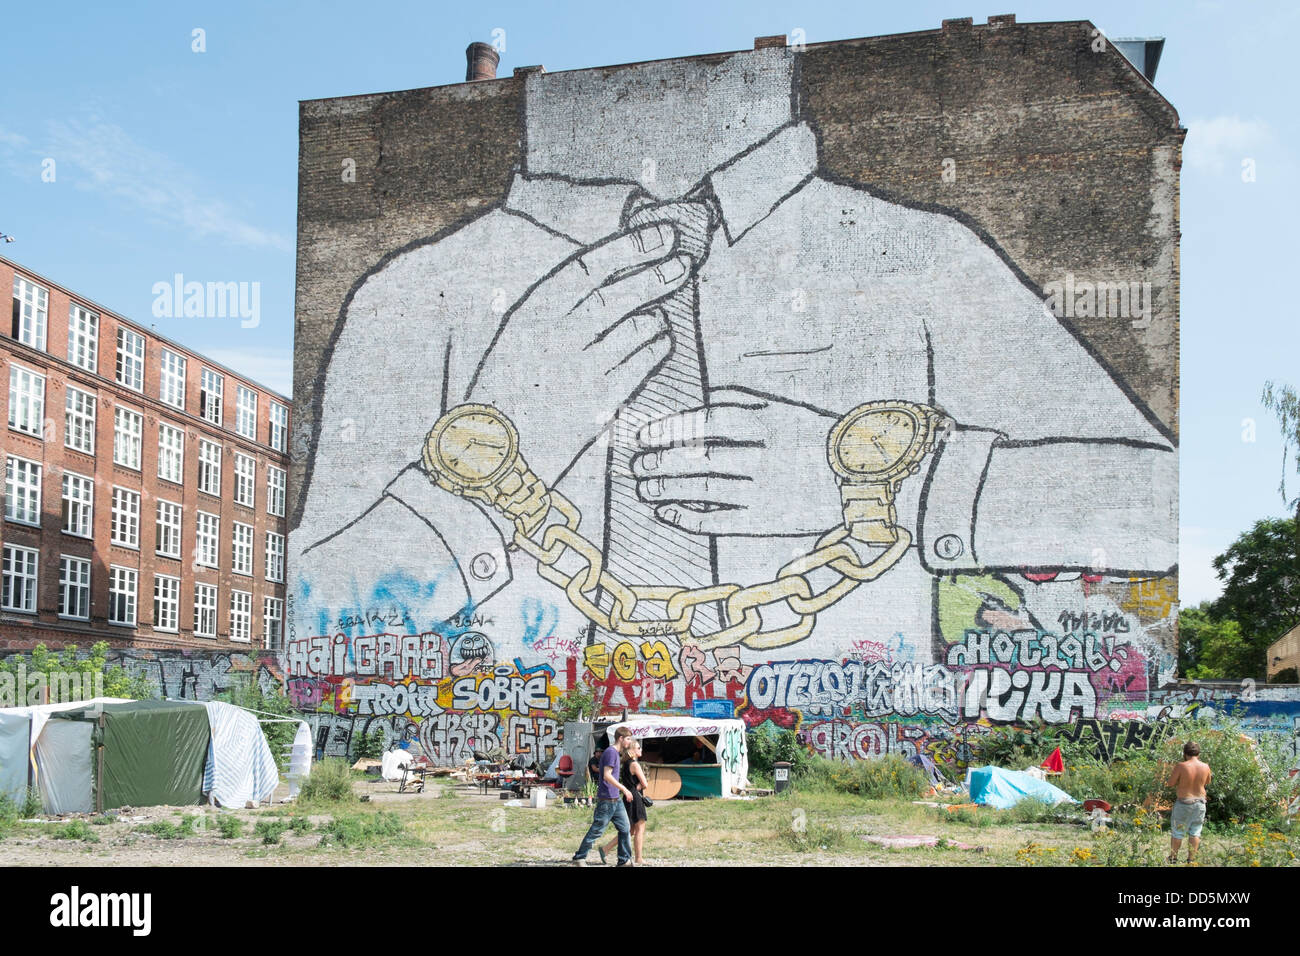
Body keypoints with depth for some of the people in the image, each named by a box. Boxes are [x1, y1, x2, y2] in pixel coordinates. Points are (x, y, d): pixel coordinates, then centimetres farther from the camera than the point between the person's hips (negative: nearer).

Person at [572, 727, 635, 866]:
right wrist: (624, 789, -19)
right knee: (596, 830, -2)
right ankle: (579, 858, 8)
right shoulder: (610, 752, -14)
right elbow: (607, 775, -21)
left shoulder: (616, 753, 16)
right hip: (607, 799, -9)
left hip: (616, 800, 9)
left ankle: (624, 860, 11)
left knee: (625, 829, 6)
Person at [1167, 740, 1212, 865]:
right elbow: (1207, 783, 12)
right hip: (1200, 803, 3)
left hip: (1184, 803, -3)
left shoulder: (1181, 767, -19)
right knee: (1195, 832, 14)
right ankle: (1191, 860, 18)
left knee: (1177, 832, 11)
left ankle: (1173, 858, 19)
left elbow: (1170, 783, -11)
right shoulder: (1206, 767, -6)